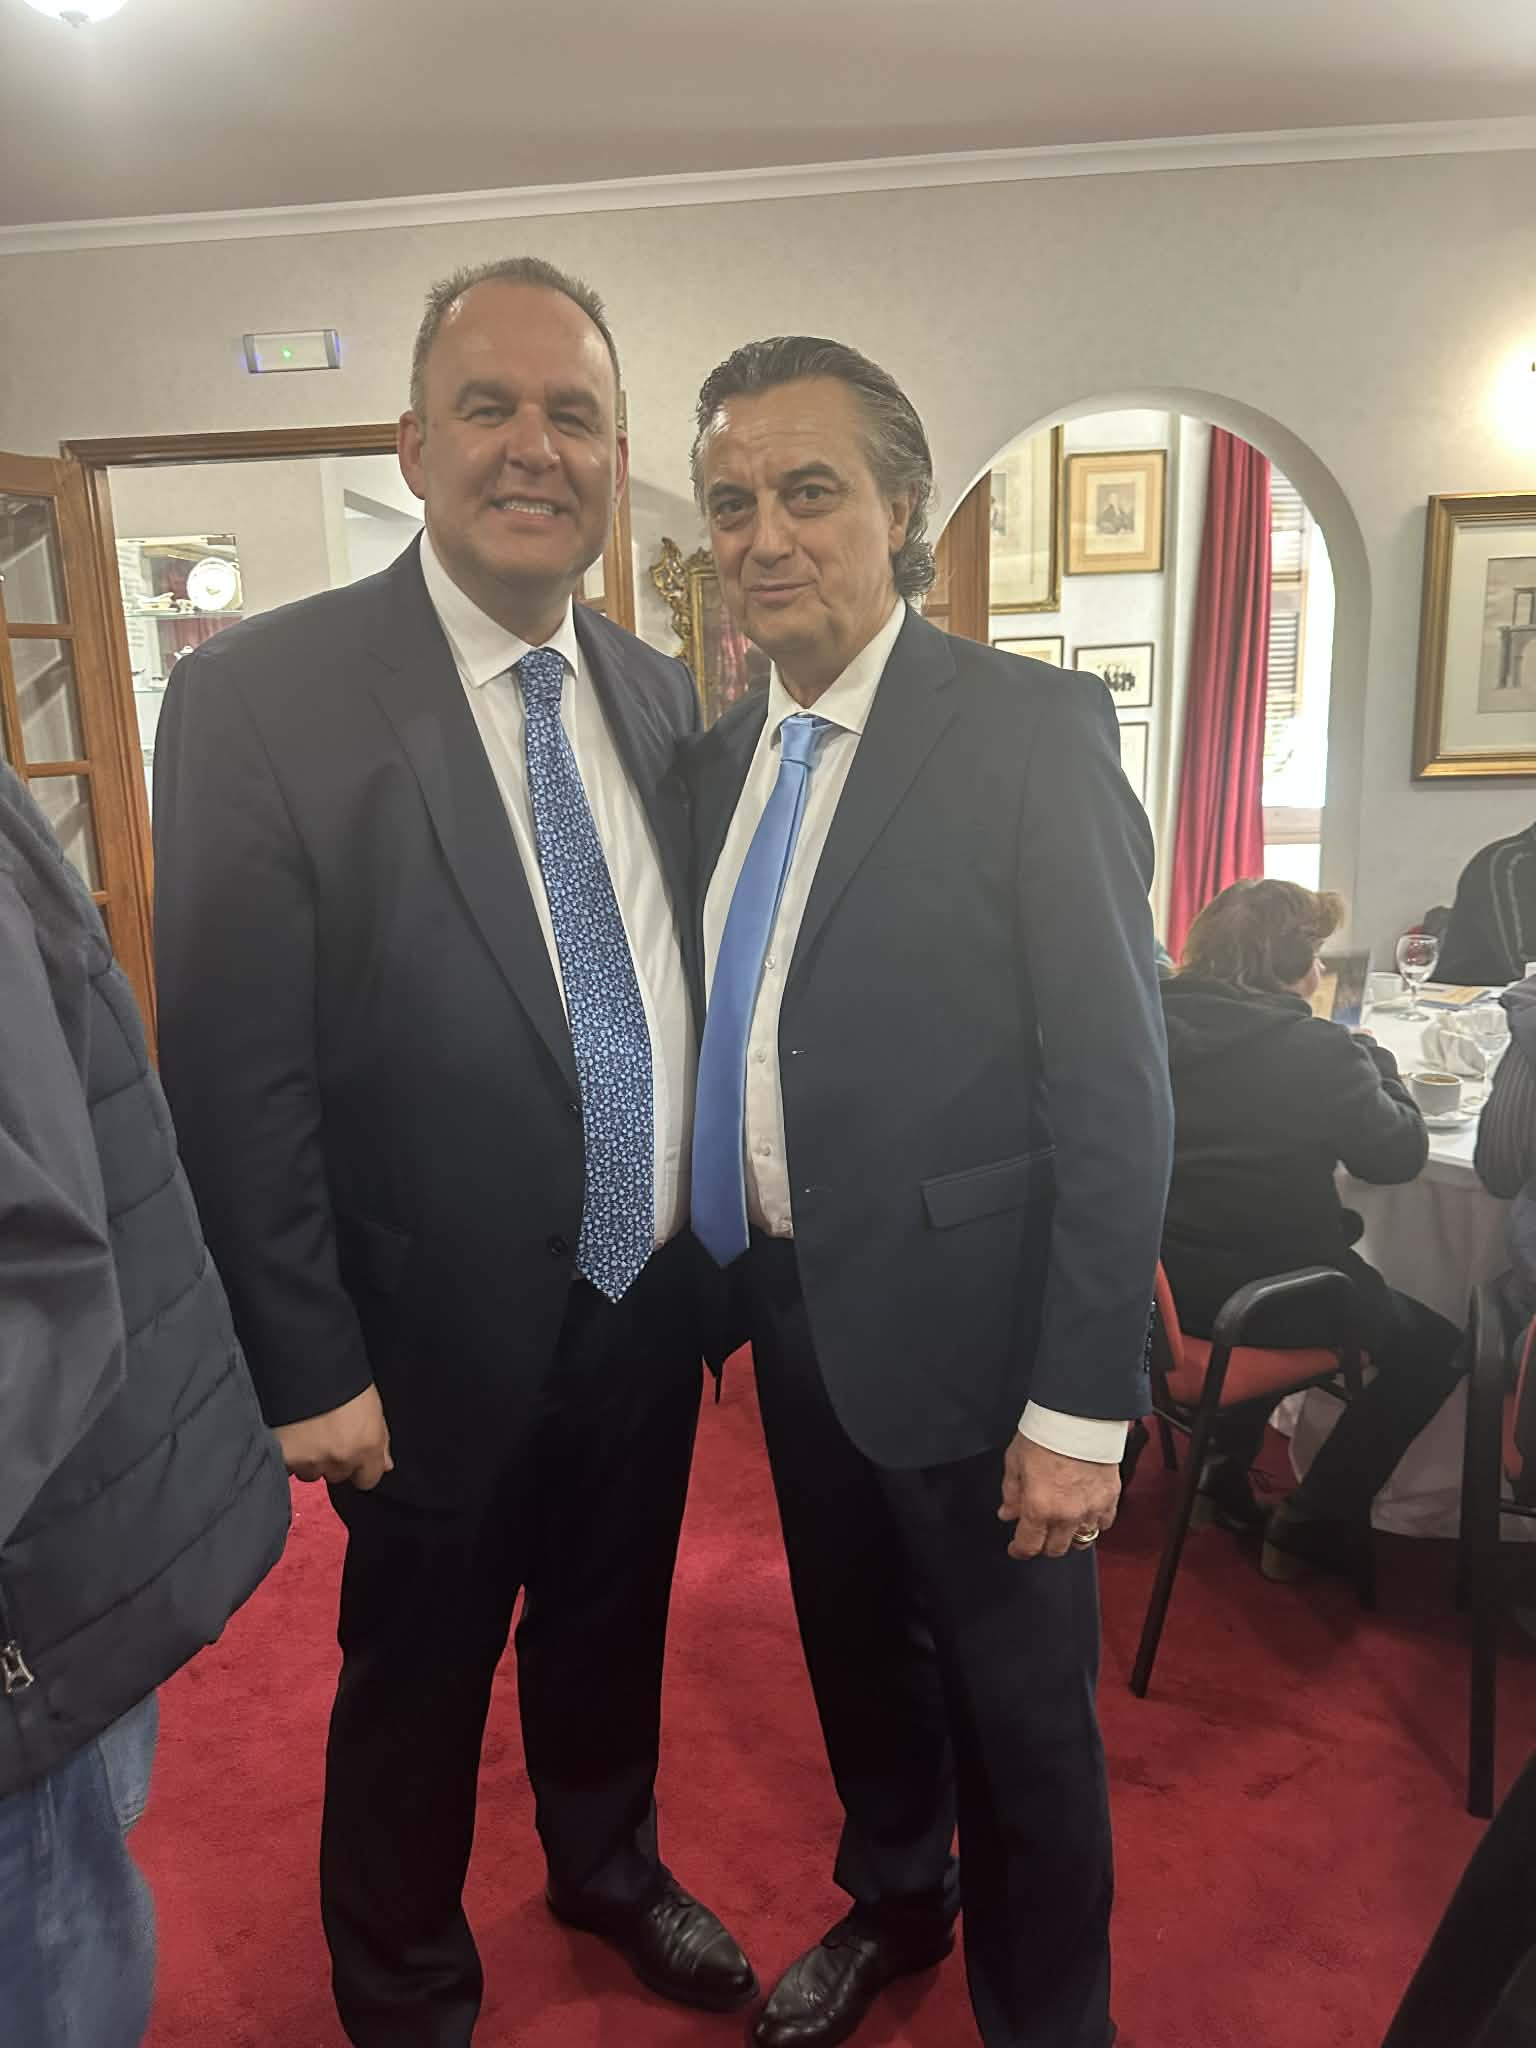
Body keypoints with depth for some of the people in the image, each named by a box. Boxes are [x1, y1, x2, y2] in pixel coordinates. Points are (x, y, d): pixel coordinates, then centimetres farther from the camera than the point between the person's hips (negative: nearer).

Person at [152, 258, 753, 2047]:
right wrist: (308, 1368, -13)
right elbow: (233, 1075, -15)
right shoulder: (260, 695, -15)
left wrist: (714, 1244, 8)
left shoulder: (662, 696, 2)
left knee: (611, 1630, 26)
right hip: (445, 1339, -4)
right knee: (417, 1689, 18)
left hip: (650, 1304, 5)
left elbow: (685, 988, 8)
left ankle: (607, 1866, 56)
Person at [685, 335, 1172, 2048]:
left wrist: (1081, 1403, -17)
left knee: (1018, 1708, 14)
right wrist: (726, 1280, 10)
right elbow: (732, 1047, 10)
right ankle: (891, 1903, 53)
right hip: (790, 1311, 6)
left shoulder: (1031, 726, -14)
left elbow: (1114, 1087, -16)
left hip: (957, 1319, -6)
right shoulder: (720, 755, 5)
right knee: (855, 1650, 26)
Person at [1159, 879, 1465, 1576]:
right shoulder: (1316, 1049, -19)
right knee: (1434, 1347, 17)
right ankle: (1313, 1524, 18)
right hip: (1259, 1295, -6)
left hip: (1157, 1282, 7)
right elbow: (1399, 1153, -8)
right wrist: (1372, 1057, 6)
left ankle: (1228, 1472, 37)